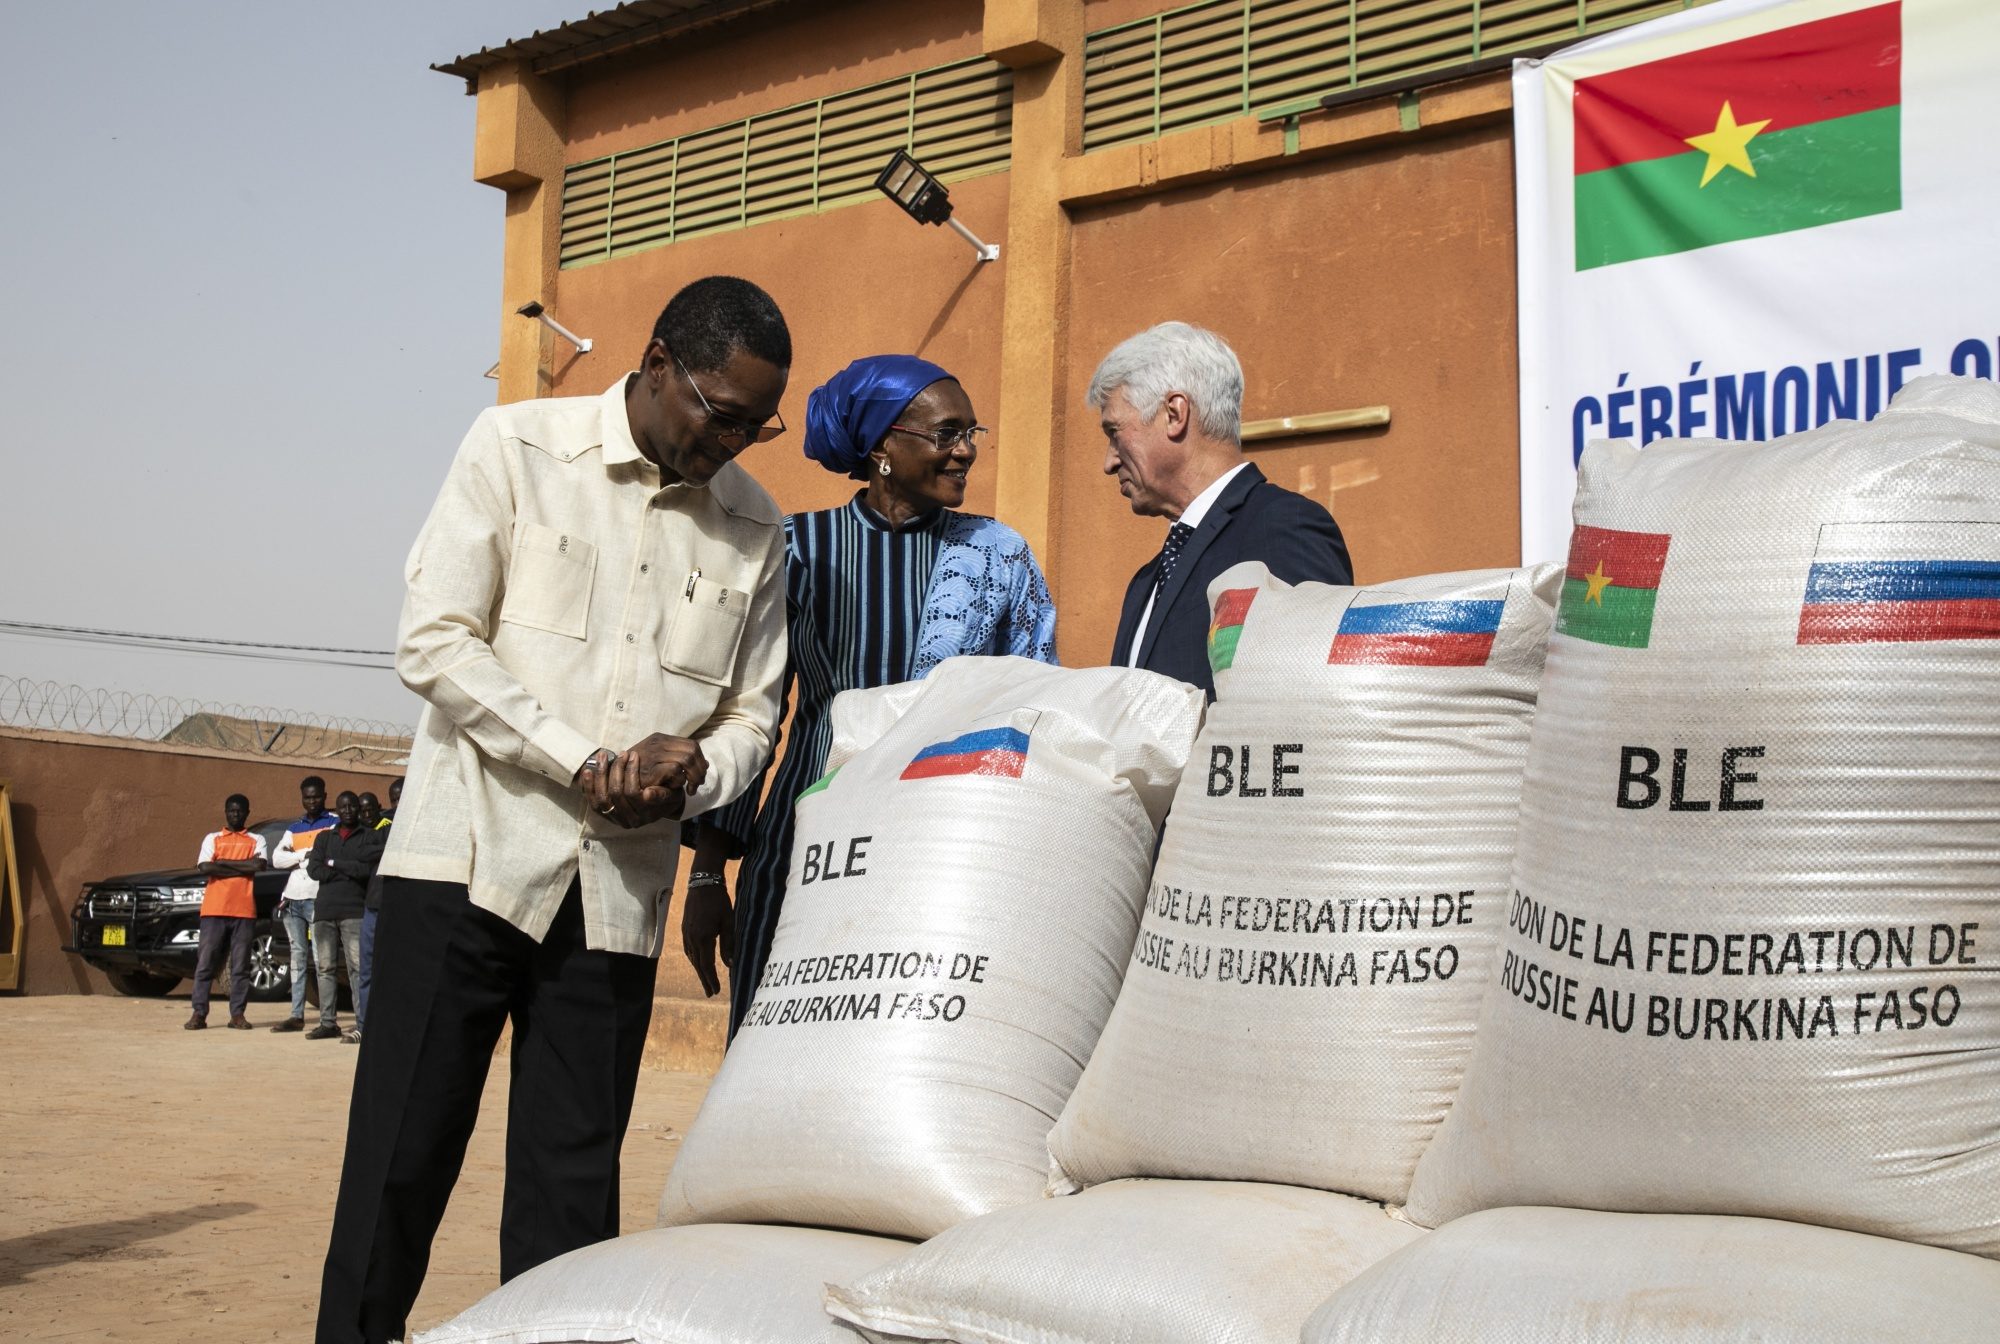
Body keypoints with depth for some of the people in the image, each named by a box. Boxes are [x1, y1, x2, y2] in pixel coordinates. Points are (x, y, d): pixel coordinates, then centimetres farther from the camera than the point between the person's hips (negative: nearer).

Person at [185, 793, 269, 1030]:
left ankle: (237, 1014, 4)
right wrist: (243, 867, -6)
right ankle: (199, 1013, 0)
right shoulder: (212, 839, 14)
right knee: (205, 963, -2)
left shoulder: (256, 840, 13)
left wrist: (223, 862, -4)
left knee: (241, 966, 0)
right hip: (214, 908, 0)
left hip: (244, 910, 0)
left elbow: (260, 865, -7)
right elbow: (205, 867, -4)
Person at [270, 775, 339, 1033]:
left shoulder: (334, 824, 6)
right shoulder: (294, 829, 21)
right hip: (293, 900, 6)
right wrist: (306, 853, -6)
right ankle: (297, 1016, 7)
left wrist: (296, 854, -4)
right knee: (298, 957, 6)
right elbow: (277, 859, 7)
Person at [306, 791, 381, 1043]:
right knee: (326, 968, 2)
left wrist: (335, 864, -4)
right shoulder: (324, 838, 21)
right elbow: (314, 869, 6)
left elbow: (371, 869, -5)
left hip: (354, 911, -4)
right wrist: (352, 869, -3)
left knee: (357, 966, -12)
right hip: (325, 910, 4)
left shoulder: (372, 837, 10)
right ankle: (328, 1022, 6)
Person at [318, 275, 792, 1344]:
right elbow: (433, 642, -7)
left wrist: (687, 774, -10)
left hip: (618, 891, 3)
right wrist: (587, 762, -14)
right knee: (401, 1159, -1)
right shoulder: (519, 447, -1)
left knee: (571, 1184, 4)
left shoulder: (754, 531, 9)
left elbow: (750, 717, 13)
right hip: (473, 856, -3)